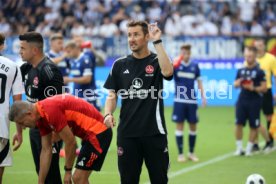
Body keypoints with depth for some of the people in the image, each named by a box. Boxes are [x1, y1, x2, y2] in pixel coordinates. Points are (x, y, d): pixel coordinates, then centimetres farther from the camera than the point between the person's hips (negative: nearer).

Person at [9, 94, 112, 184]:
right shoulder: (42, 117, 8)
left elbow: (70, 142, -18)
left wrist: (68, 171, -6)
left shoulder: (51, 111, -22)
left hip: (98, 133, -10)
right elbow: (46, 150, 13)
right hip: (90, 134, 10)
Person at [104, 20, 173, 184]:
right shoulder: (120, 64, 9)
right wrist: (108, 113, -9)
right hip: (127, 132, 2)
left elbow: (167, 72, -22)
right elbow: (112, 95, 11)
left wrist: (157, 42, -21)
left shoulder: (157, 61, 1)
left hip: (154, 133, -2)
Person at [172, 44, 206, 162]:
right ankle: (180, 154, 5)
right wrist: (173, 65, -39)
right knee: (179, 126, -2)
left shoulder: (195, 66, 6)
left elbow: (199, 82, 13)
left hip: (192, 101, 3)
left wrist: (203, 96, 5)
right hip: (179, 100, -3)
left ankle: (191, 153, 18)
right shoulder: (176, 65, -2)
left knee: (193, 126, 6)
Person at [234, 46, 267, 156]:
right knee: (239, 124, -3)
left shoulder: (259, 72, -5)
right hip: (242, 100, 4)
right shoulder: (241, 71, 8)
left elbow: (264, 88, -7)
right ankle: (239, 148, 6)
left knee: (254, 126, 3)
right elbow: (235, 84, 19)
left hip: (254, 102, -3)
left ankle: (249, 149, 13)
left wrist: (253, 88, -22)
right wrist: (237, 83, -5)